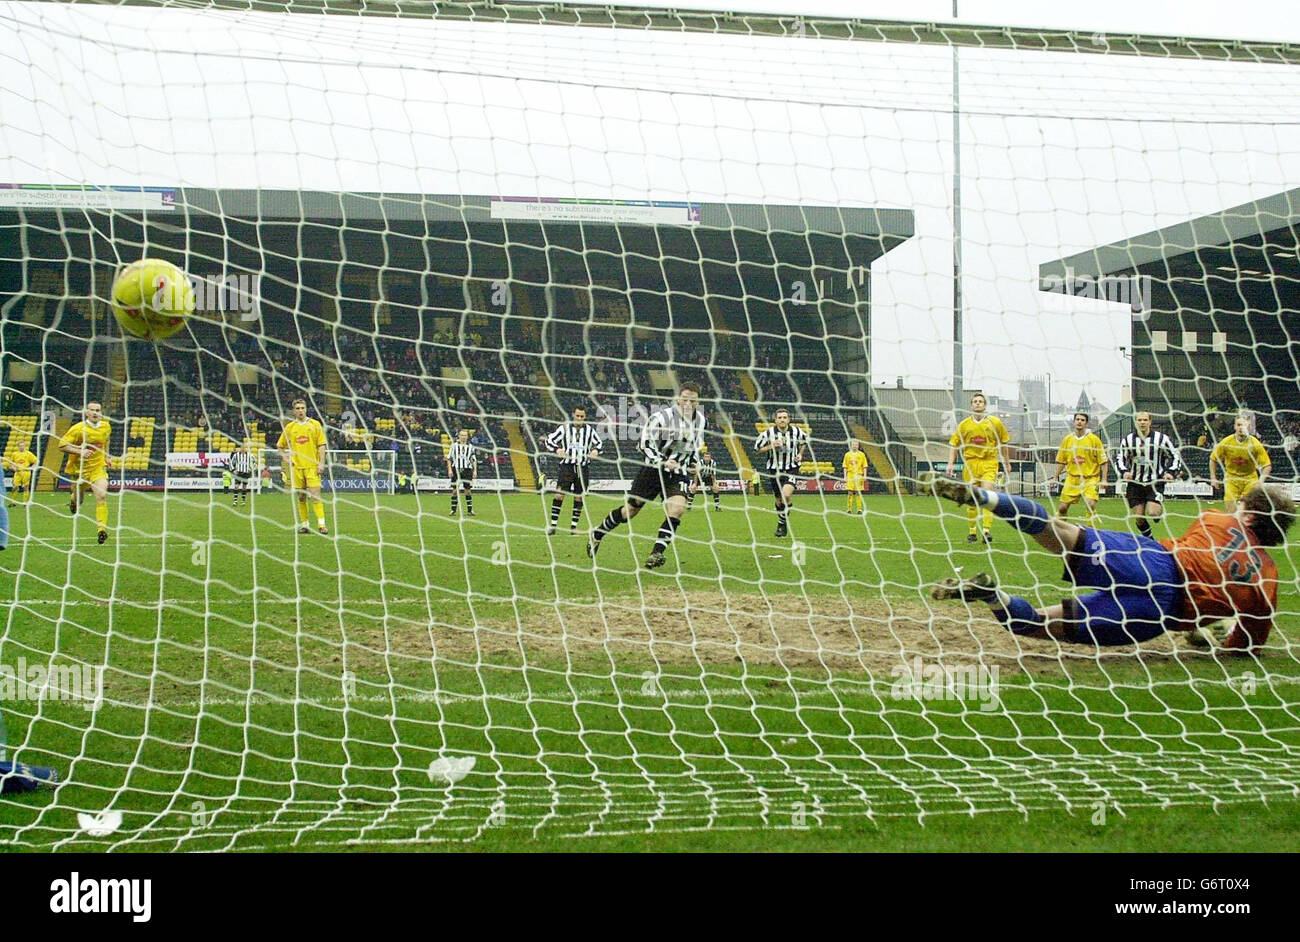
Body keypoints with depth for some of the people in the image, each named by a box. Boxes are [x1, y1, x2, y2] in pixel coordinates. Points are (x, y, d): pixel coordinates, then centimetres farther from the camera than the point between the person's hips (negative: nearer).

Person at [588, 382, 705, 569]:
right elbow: (644, 445, -16)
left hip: (679, 473, 4)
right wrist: (663, 461, -29)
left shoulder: (699, 419, 3)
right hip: (653, 470, -4)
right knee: (630, 510, 7)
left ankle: (656, 554, -20)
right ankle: (597, 535, 31)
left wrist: (694, 463, 7)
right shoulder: (661, 417, -19)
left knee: (677, 509, -23)